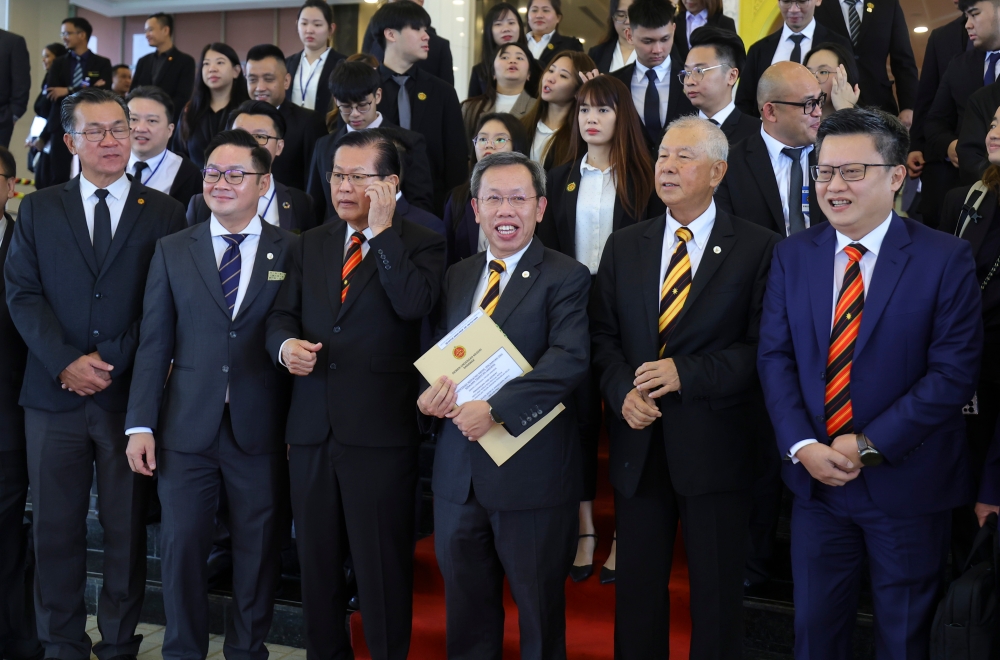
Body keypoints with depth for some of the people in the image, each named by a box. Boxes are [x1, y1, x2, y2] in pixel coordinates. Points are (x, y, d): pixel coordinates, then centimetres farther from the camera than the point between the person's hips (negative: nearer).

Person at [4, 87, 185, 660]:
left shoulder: (165, 213, 4)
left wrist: (111, 363, -10)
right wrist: (65, 362, -11)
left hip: (129, 393, -1)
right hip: (54, 393, 1)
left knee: (128, 528, 6)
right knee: (56, 527, 7)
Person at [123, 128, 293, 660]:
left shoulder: (291, 251, 2)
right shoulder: (172, 251, 7)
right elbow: (154, 342, 3)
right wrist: (140, 424, -2)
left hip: (261, 430, -1)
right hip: (187, 429, 1)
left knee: (258, 550, 8)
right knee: (182, 545, 7)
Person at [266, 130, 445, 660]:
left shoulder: (420, 244, -2)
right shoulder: (312, 244, 14)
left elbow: (413, 304, -20)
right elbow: (282, 314, 11)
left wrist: (383, 229, -15)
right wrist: (285, 343, -12)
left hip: (379, 431, -5)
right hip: (312, 428, 5)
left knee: (382, 566, 2)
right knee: (316, 562, 16)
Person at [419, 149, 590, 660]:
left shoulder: (565, 278, -7)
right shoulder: (458, 277, 13)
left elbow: (570, 359, -20)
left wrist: (494, 409, -27)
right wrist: (429, 394, -7)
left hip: (532, 472, -5)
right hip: (459, 472, 6)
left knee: (539, 608, 9)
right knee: (465, 604, 16)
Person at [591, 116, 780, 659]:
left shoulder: (757, 248, -4)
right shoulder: (624, 247, 9)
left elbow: (761, 346, -10)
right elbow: (603, 335, 6)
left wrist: (686, 372, -19)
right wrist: (622, 392, -11)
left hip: (714, 445, -3)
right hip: (638, 443, 4)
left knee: (716, 592, 9)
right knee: (637, 587, 13)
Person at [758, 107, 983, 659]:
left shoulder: (945, 259, -10)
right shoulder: (792, 255, 2)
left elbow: (954, 371, -14)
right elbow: (775, 356, 0)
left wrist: (870, 445, -18)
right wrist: (801, 445, -13)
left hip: (907, 483, -3)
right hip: (815, 477, 3)